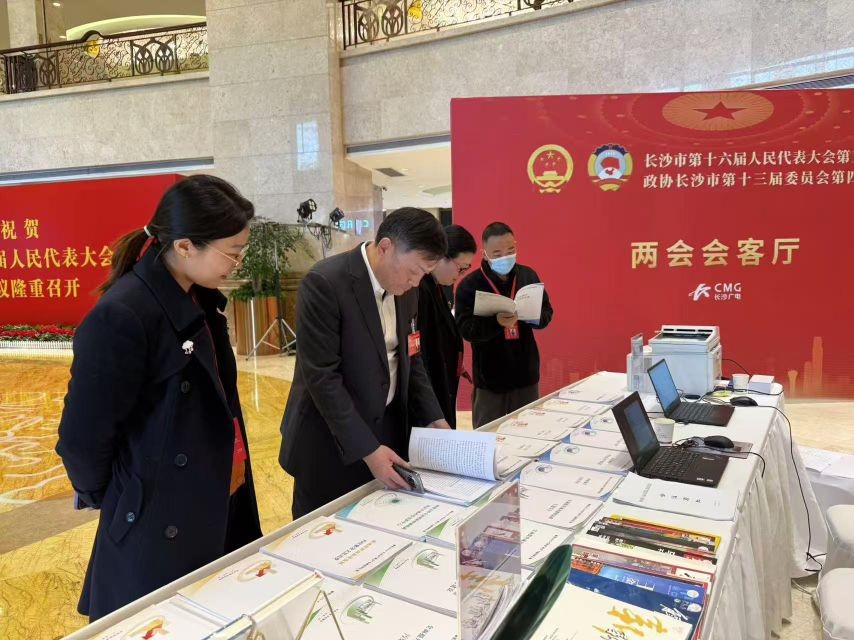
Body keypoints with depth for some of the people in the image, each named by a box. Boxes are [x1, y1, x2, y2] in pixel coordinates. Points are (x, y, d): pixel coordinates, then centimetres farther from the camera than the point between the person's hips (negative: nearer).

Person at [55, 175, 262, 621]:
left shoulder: (200, 299, 1)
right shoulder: (122, 316, -25)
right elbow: (82, 437, -19)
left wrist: (231, 470, 12)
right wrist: (102, 497, -2)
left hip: (219, 502, 7)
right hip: (160, 521, -7)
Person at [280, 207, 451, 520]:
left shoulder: (405, 288, 1)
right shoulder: (324, 283, -21)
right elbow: (322, 376, -23)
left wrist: (432, 418, 0)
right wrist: (366, 449, -24)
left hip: (389, 429, 6)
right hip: (332, 442, -6)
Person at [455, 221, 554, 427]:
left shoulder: (528, 275, 4)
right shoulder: (469, 285, -9)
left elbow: (547, 313, 8)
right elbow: (466, 329, -17)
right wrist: (497, 322, -34)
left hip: (526, 376, 4)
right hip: (489, 379, -3)